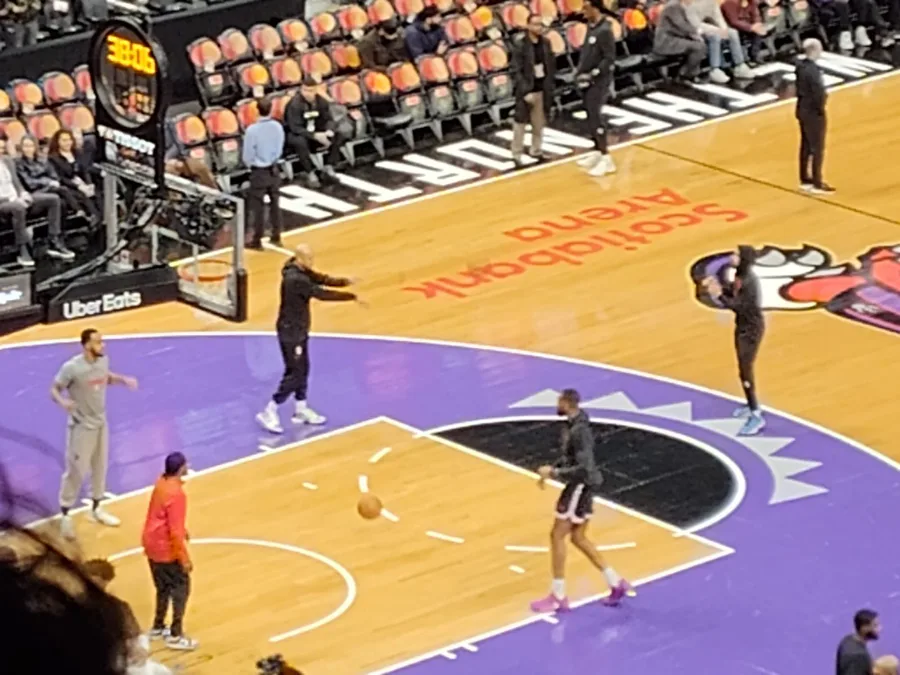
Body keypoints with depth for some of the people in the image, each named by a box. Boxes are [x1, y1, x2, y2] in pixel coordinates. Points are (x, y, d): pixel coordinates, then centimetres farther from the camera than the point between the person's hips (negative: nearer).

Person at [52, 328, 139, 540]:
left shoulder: (103, 360, -5)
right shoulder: (72, 368, -25)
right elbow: (54, 390, -16)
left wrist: (123, 380, 2)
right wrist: (62, 401, -37)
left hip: (100, 422, 7)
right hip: (81, 426, -7)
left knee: (100, 467, 18)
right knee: (76, 471, -4)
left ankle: (96, 508, 36)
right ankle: (65, 514, 8)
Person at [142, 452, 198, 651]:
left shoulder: (162, 483, 1)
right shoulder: (175, 494, -28)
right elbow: (174, 531, -26)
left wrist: (182, 530, 30)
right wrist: (184, 558, -19)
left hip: (152, 543, 9)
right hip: (166, 548, -9)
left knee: (164, 587, 22)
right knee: (181, 587, 3)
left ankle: (158, 627, 34)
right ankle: (175, 636, 6)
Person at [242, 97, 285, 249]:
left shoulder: (252, 130, -22)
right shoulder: (277, 127, -10)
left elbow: (248, 155, -14)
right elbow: (280, 150, 2)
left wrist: (250, 164, 7)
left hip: (259, 172, -4)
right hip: (273, 170, 4)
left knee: (257, 206, 3)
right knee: (274, 203, 17)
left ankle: (257, 240, 7)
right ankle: (276, 236, 25)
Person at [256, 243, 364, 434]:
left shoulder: (300, 270, 0)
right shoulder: (296, 280, -30)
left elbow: (321, 279, 0)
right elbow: (322, 294, -30)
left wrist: (344, 281, -17)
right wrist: (352, 297, -26)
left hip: (298, 330, 10)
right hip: (290, 332, -10)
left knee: (303, 370, 19)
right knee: (294, 374, -3)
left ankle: (301, 410, 33)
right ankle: (269, 413, 6)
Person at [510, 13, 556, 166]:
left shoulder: (545, 43, 2)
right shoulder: (520, 45, -15)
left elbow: (551, 66, 10)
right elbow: (516, 71, -16)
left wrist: (550, 86, 5)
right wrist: (526, 91, -21)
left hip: (542, 90, 5)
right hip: (527, 91, -5)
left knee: (539, 123, 14)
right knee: (520, 123, 1)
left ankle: (536, 151, 26)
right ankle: (517, 154, 9)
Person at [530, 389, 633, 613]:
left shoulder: (580, 431, -25)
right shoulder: (572, 425, 7)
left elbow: (584, 468, -28)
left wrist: (553, 473, -23)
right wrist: (552, 470, 9)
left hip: (580, 486, -10)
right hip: (581, 486, 10)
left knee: (557, 536, -3)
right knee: (579, 538, 16)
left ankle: (558, 597, 2)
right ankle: (616, 584, 22)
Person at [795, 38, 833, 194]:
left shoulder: (801, 66, 2)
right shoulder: (812, 70, -27)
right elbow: (818, 93, -29)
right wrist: (821, 108, -12)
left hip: (802, 110, 9)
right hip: (813, 113, -9)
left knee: (806, 146, 19)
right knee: (817, 148, 2)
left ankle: (805, 180, 29)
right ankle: (817, 185, 8)